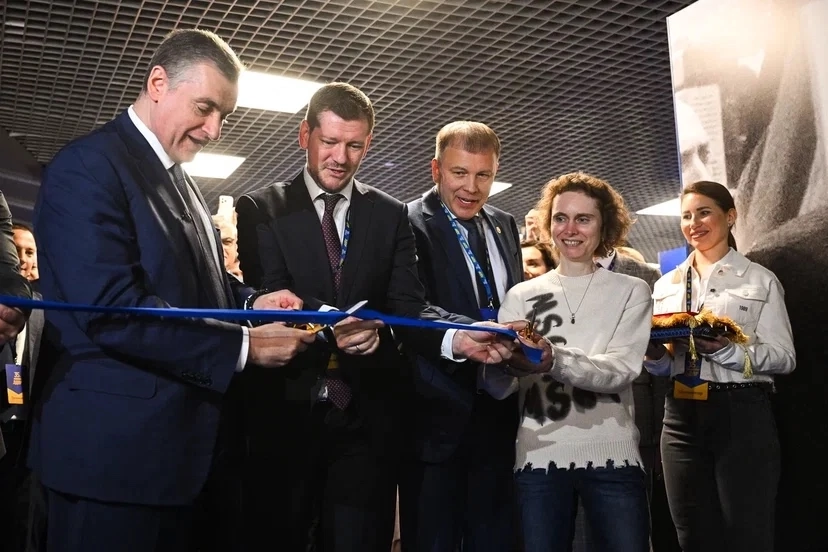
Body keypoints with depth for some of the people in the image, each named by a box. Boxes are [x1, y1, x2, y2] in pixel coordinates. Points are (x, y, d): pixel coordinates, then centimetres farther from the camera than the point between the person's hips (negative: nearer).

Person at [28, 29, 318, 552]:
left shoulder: (180, 180, 16)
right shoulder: (87, 167, -13)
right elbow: (113, 310, -23)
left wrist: (250, 302, 1)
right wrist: (244, 345, -19)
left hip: (196, 442, 9)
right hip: (120, 448, -8)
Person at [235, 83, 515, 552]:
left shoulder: (392, 215, 8)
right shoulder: (261, 209, 2)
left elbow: (407, 307, -2)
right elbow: (269, 299, -12)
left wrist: (456, 338, -23)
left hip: (367, 415, 2)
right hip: (286, 412, -1)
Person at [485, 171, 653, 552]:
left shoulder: (631, 291, 6)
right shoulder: (522, 295, 8)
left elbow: (622, 369, -10)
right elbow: (498, 388, -2)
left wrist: (554, 359, -28)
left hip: (611, 456, -1)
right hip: (538, 457, 1)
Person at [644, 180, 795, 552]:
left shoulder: (760, 280, 2)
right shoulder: (666, 285, 14)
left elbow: (784, 357, -5)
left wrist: (727, 351, -21)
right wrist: (654, 356, -5)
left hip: (741, 414, -4)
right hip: (681, 417, 4)